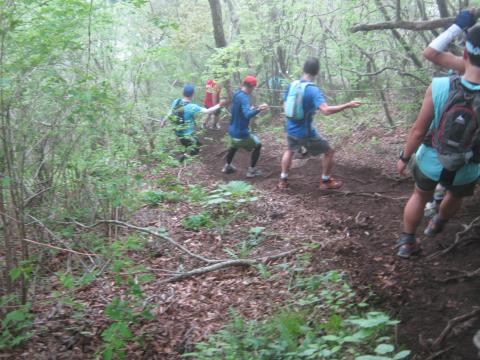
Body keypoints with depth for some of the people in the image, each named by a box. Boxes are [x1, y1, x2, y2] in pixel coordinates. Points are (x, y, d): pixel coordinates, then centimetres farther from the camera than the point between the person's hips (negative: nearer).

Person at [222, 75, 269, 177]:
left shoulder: (236, 95, 4)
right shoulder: (244, 97, -22)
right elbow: (247, 115, -36)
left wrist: (251, 109, 20)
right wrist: (258, 110, -49)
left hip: (232, 130, 8)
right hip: (241, 132, -8)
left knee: (233, 146, 34)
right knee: (257, 145, 10)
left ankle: (227, 166, 45)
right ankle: (252, 170, 12)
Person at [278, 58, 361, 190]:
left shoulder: (291, 85, -2)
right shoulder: (313, 90, -21)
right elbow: (326, 110, -33)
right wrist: (348, 105, -28)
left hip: (291, 129, 6)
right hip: (306, 132, -6)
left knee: (290, 150, 34)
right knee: (329, 151, 14)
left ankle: (283, 180, 31)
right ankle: (326, 181, 23)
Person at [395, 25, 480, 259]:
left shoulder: (439, 87, -27)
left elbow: (418, 130, -17)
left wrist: (405, 157, -2)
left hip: (431, 160, 0)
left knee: (420, 196, 28)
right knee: (456, 196, 34)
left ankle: (407, 243, 36)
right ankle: (437, 225, 59)